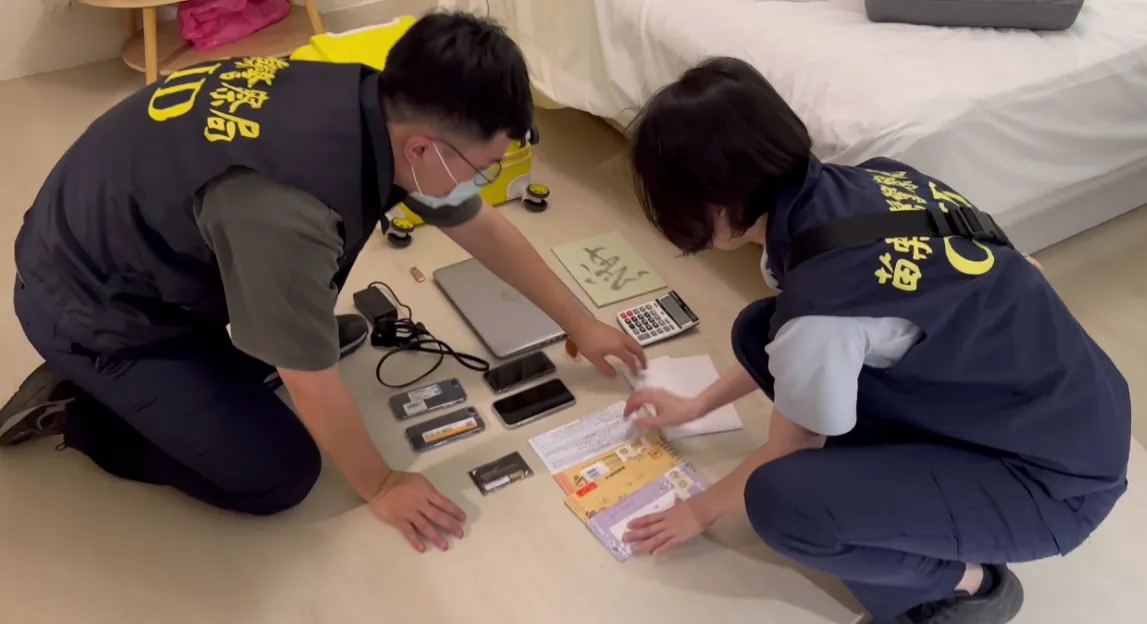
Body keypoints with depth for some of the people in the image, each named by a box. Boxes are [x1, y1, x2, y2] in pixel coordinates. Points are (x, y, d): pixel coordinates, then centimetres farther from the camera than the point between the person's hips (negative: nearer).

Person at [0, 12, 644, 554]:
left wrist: (580, 324, 10)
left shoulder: (379, 104, -15)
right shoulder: (285, 207, -40)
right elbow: (314, 385, -24)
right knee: (280, 474, -4)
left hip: (146, 233, 7)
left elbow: (485, 230, 0)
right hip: (91, 306, -7)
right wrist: (380, 486, -6)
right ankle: (79, 408, 9)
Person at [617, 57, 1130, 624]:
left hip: (1056, 475, -8)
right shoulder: (841, 189, -8)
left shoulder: (822, 300, -32)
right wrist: (697, 406, 19)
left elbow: (789, 456, -12)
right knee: (758, 332, 0)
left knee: (779, 502, -26)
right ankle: (916, 478, 10)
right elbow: (795, 343, 11)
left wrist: (702, 508, 8)